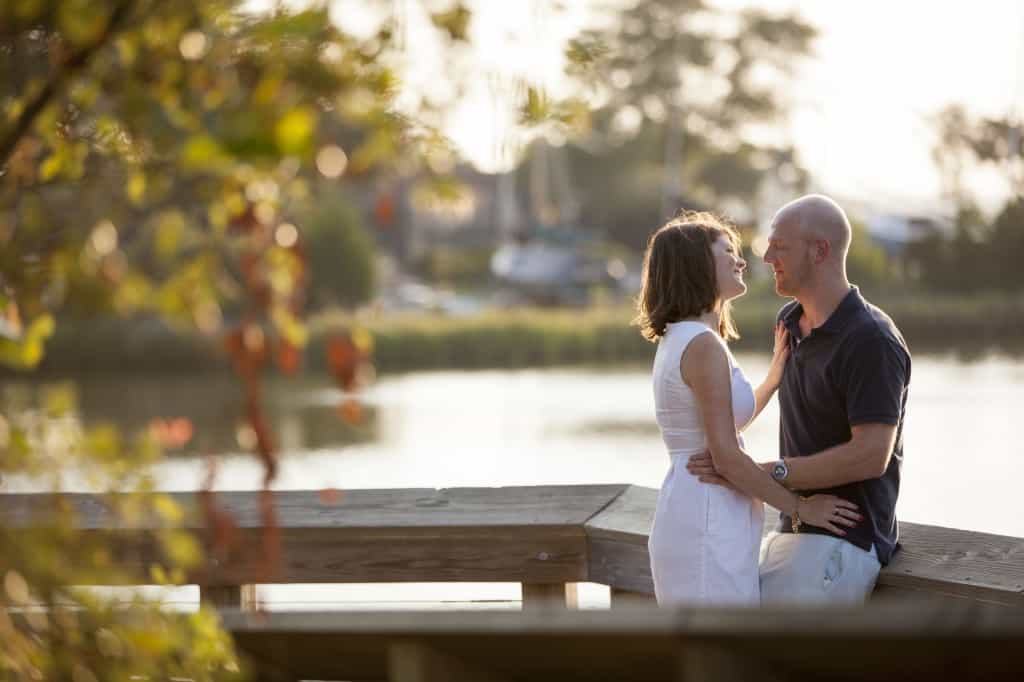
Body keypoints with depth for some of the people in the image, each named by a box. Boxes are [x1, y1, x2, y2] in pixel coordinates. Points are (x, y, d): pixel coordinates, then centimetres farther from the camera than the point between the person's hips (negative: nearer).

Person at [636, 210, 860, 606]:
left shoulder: (676, 341, 14)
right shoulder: (703, 345, -16)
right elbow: (726, 457, -19)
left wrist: (776, 375, 20)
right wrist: (801, 507, -10)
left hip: (686, 513, 10)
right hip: (708, 527, -10)